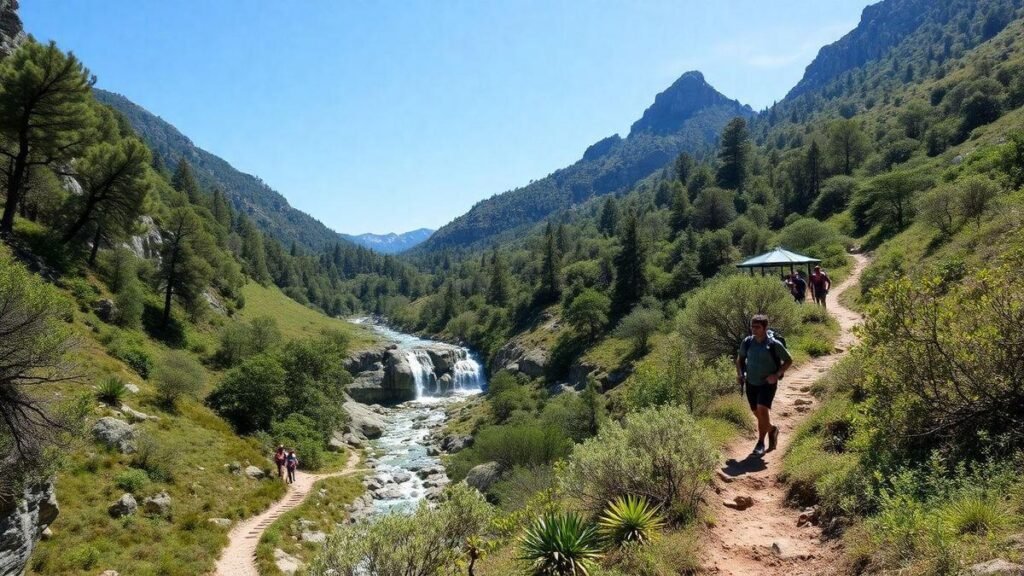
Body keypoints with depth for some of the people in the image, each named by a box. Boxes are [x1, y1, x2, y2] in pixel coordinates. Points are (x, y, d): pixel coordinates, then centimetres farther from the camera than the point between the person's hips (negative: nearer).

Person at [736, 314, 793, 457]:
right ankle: (772, 429, 42)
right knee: (757, 412, 14)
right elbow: (740, 358, 13)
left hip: (768, 383, -4)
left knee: (762, 410, -19)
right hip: (751, 383, 5)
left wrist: (777, 375, -14)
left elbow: (789, 360, -3)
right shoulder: (747, 342, -5)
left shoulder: (774, 344, -16)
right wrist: (739, 374, -1)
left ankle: (761, 443, -4)